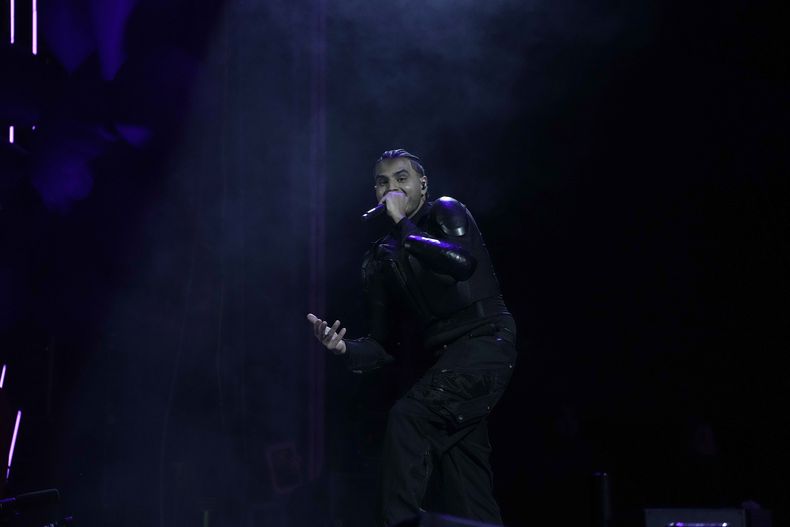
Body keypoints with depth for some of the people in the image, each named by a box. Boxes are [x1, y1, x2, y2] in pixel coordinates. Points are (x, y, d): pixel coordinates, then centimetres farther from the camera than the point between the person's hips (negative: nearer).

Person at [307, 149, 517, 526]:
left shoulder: (445, 214, 1)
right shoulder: (379, 260, 15)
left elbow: (463, 262, -23)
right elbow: (386, 346, 11)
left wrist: (403, 225, -15)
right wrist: (345, 349, -10)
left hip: (484, 340, -7)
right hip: (435, 364, 7)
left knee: (407, 418, -27)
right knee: (464, 496, 3)